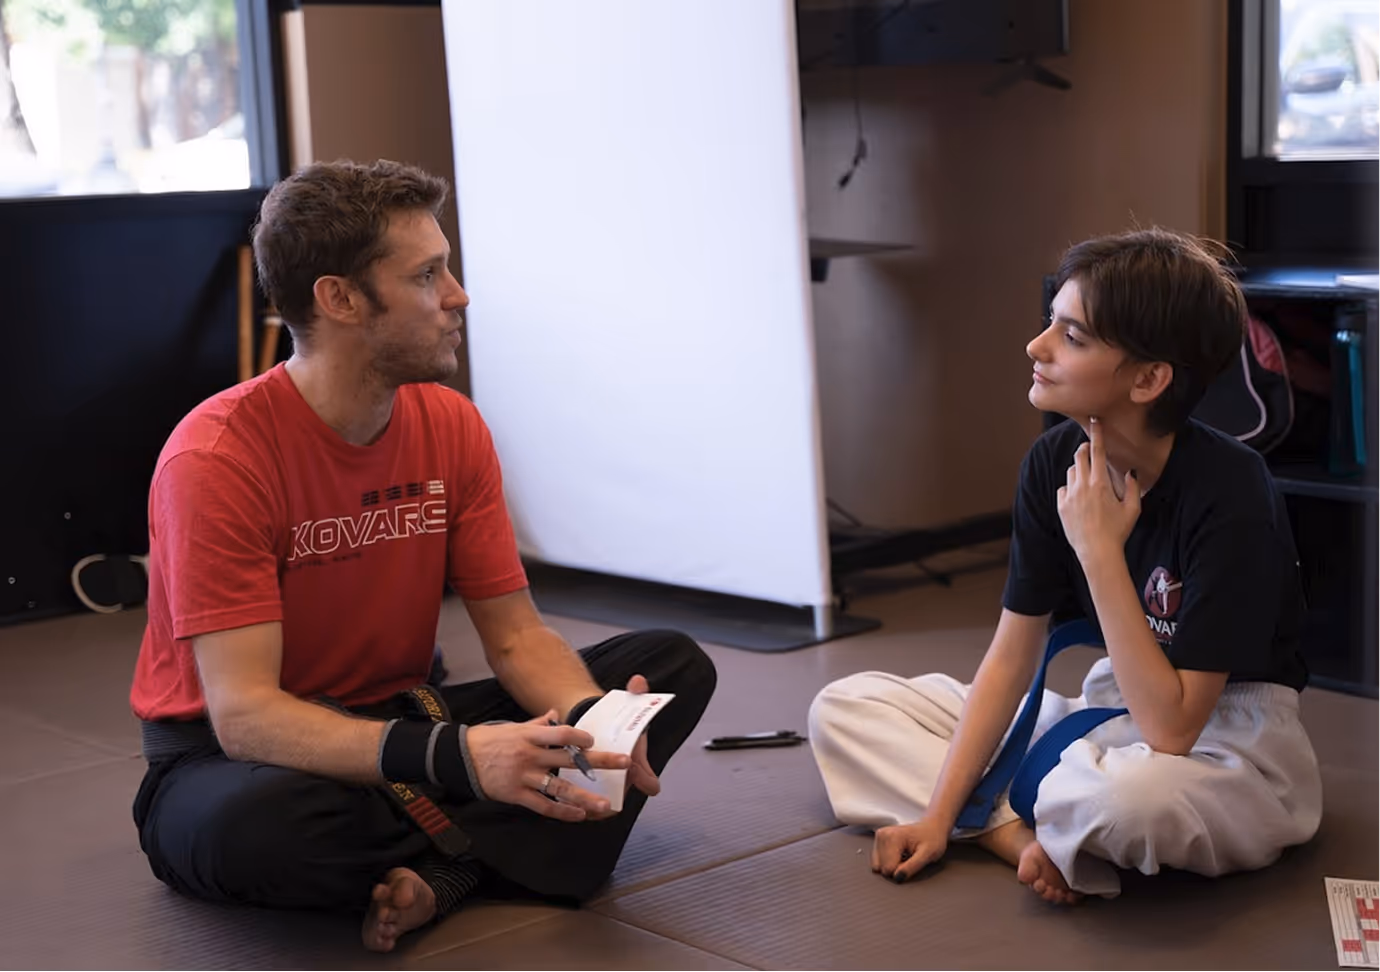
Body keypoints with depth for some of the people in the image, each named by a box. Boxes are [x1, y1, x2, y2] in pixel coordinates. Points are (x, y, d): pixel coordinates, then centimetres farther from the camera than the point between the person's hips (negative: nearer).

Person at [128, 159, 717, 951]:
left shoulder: (452, 425, -4)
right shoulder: (215, 459, -22)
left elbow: (516, 634, -3)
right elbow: (243, 714, -30)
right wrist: (454, 757, -43)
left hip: (398, 727, 6)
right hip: (235, 758, -6)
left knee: (675, 665, -7)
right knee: (254, 822, -43)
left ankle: (439, 871, -23)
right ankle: (484, 849, -12)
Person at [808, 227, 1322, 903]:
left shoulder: (1230, 494, -26)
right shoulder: (1055, 462, -6)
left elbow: (1171, 727, -30)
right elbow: (1011, 658, -2)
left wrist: (1100, 550, -30)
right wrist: (937, 815, -8)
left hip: (1227, 740, -7)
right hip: (1115, 714, 7)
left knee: (1123, 793, -45)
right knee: (843, 707, 1)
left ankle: (1038, 832, -9)